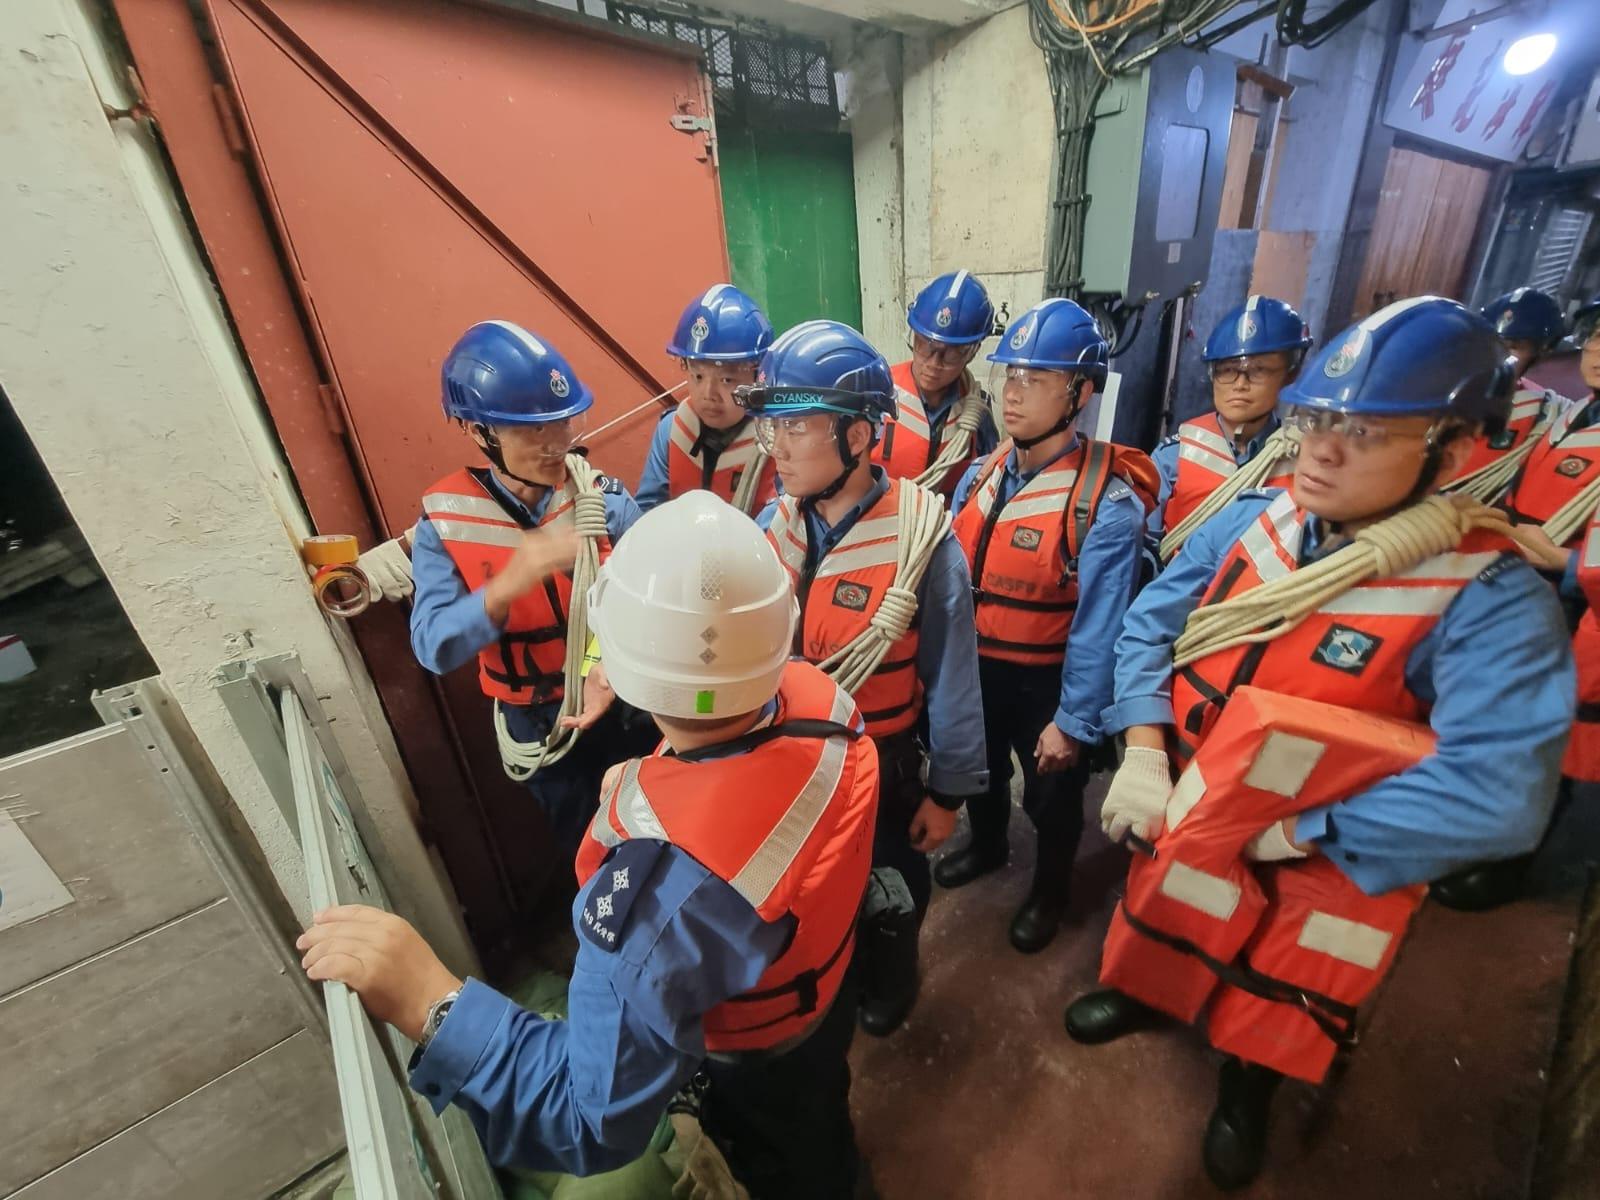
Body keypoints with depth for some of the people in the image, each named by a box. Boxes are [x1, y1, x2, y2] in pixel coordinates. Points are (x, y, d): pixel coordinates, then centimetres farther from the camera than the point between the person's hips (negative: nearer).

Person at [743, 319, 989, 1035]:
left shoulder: (920, 540, -24)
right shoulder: (775, 524, -11)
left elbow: (950, 677, -16)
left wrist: (949, 789, -8)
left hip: (880, 760, -4)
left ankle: (894, 976, 59)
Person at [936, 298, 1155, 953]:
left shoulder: (1108, 502, -22)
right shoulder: (982, 474, -4)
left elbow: (1099, 629, -20)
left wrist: (1073, 721, -16)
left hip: (1046, 680, -5)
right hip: (974, 666, 5)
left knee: (1051, 796, 20)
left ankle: (1049, 890, 51)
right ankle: (986, 847, 59)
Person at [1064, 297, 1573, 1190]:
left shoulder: (1490, 598, -24)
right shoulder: (1249, 522, -10)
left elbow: (1498, 794, -32)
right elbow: (1149, 627, -7)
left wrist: (1294, 829, -27)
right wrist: (1142, 754, -17)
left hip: (1321, 873, -3)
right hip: (1180, 821, 4)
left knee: (1271, 1006, 24)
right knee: (1162, 935, 30)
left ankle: (1246, 1093, 58)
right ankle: (1147, 996, 63)